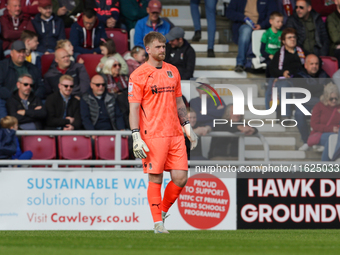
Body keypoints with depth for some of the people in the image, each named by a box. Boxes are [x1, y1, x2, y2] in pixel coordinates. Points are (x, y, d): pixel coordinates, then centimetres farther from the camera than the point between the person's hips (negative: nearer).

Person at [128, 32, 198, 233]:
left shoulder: (173, 71, 15)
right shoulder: (139, 75, -3)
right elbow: (134, 108, -6)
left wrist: (187, 126, 16)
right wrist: (136, 136, -13)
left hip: (175, 134, 5)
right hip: (153, 136, -5)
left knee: (181, 177, -1)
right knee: (155, 179, -3)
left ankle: (163, 211, 19)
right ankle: (158, 223, 4)